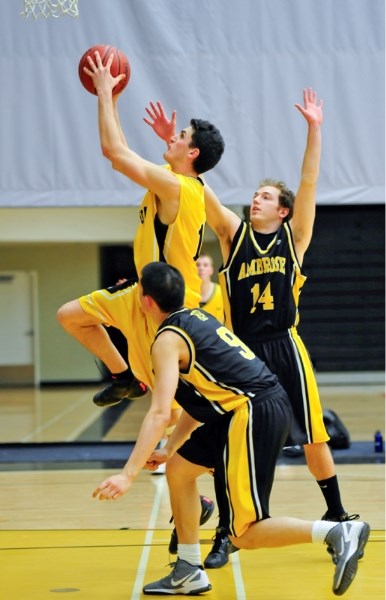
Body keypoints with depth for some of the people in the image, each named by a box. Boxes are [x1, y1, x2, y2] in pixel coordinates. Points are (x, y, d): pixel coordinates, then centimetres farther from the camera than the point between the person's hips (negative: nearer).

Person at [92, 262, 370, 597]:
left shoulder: (167, 339, -8)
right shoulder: (196, 318, 19)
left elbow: (160, 413, -19)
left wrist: (128, 475, -21)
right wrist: (170, 449, 29)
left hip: (255, 415, -10)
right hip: (269, 405, 10)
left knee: (244, 535, -4)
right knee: (179, 467, 21)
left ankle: (338, 534, -15)